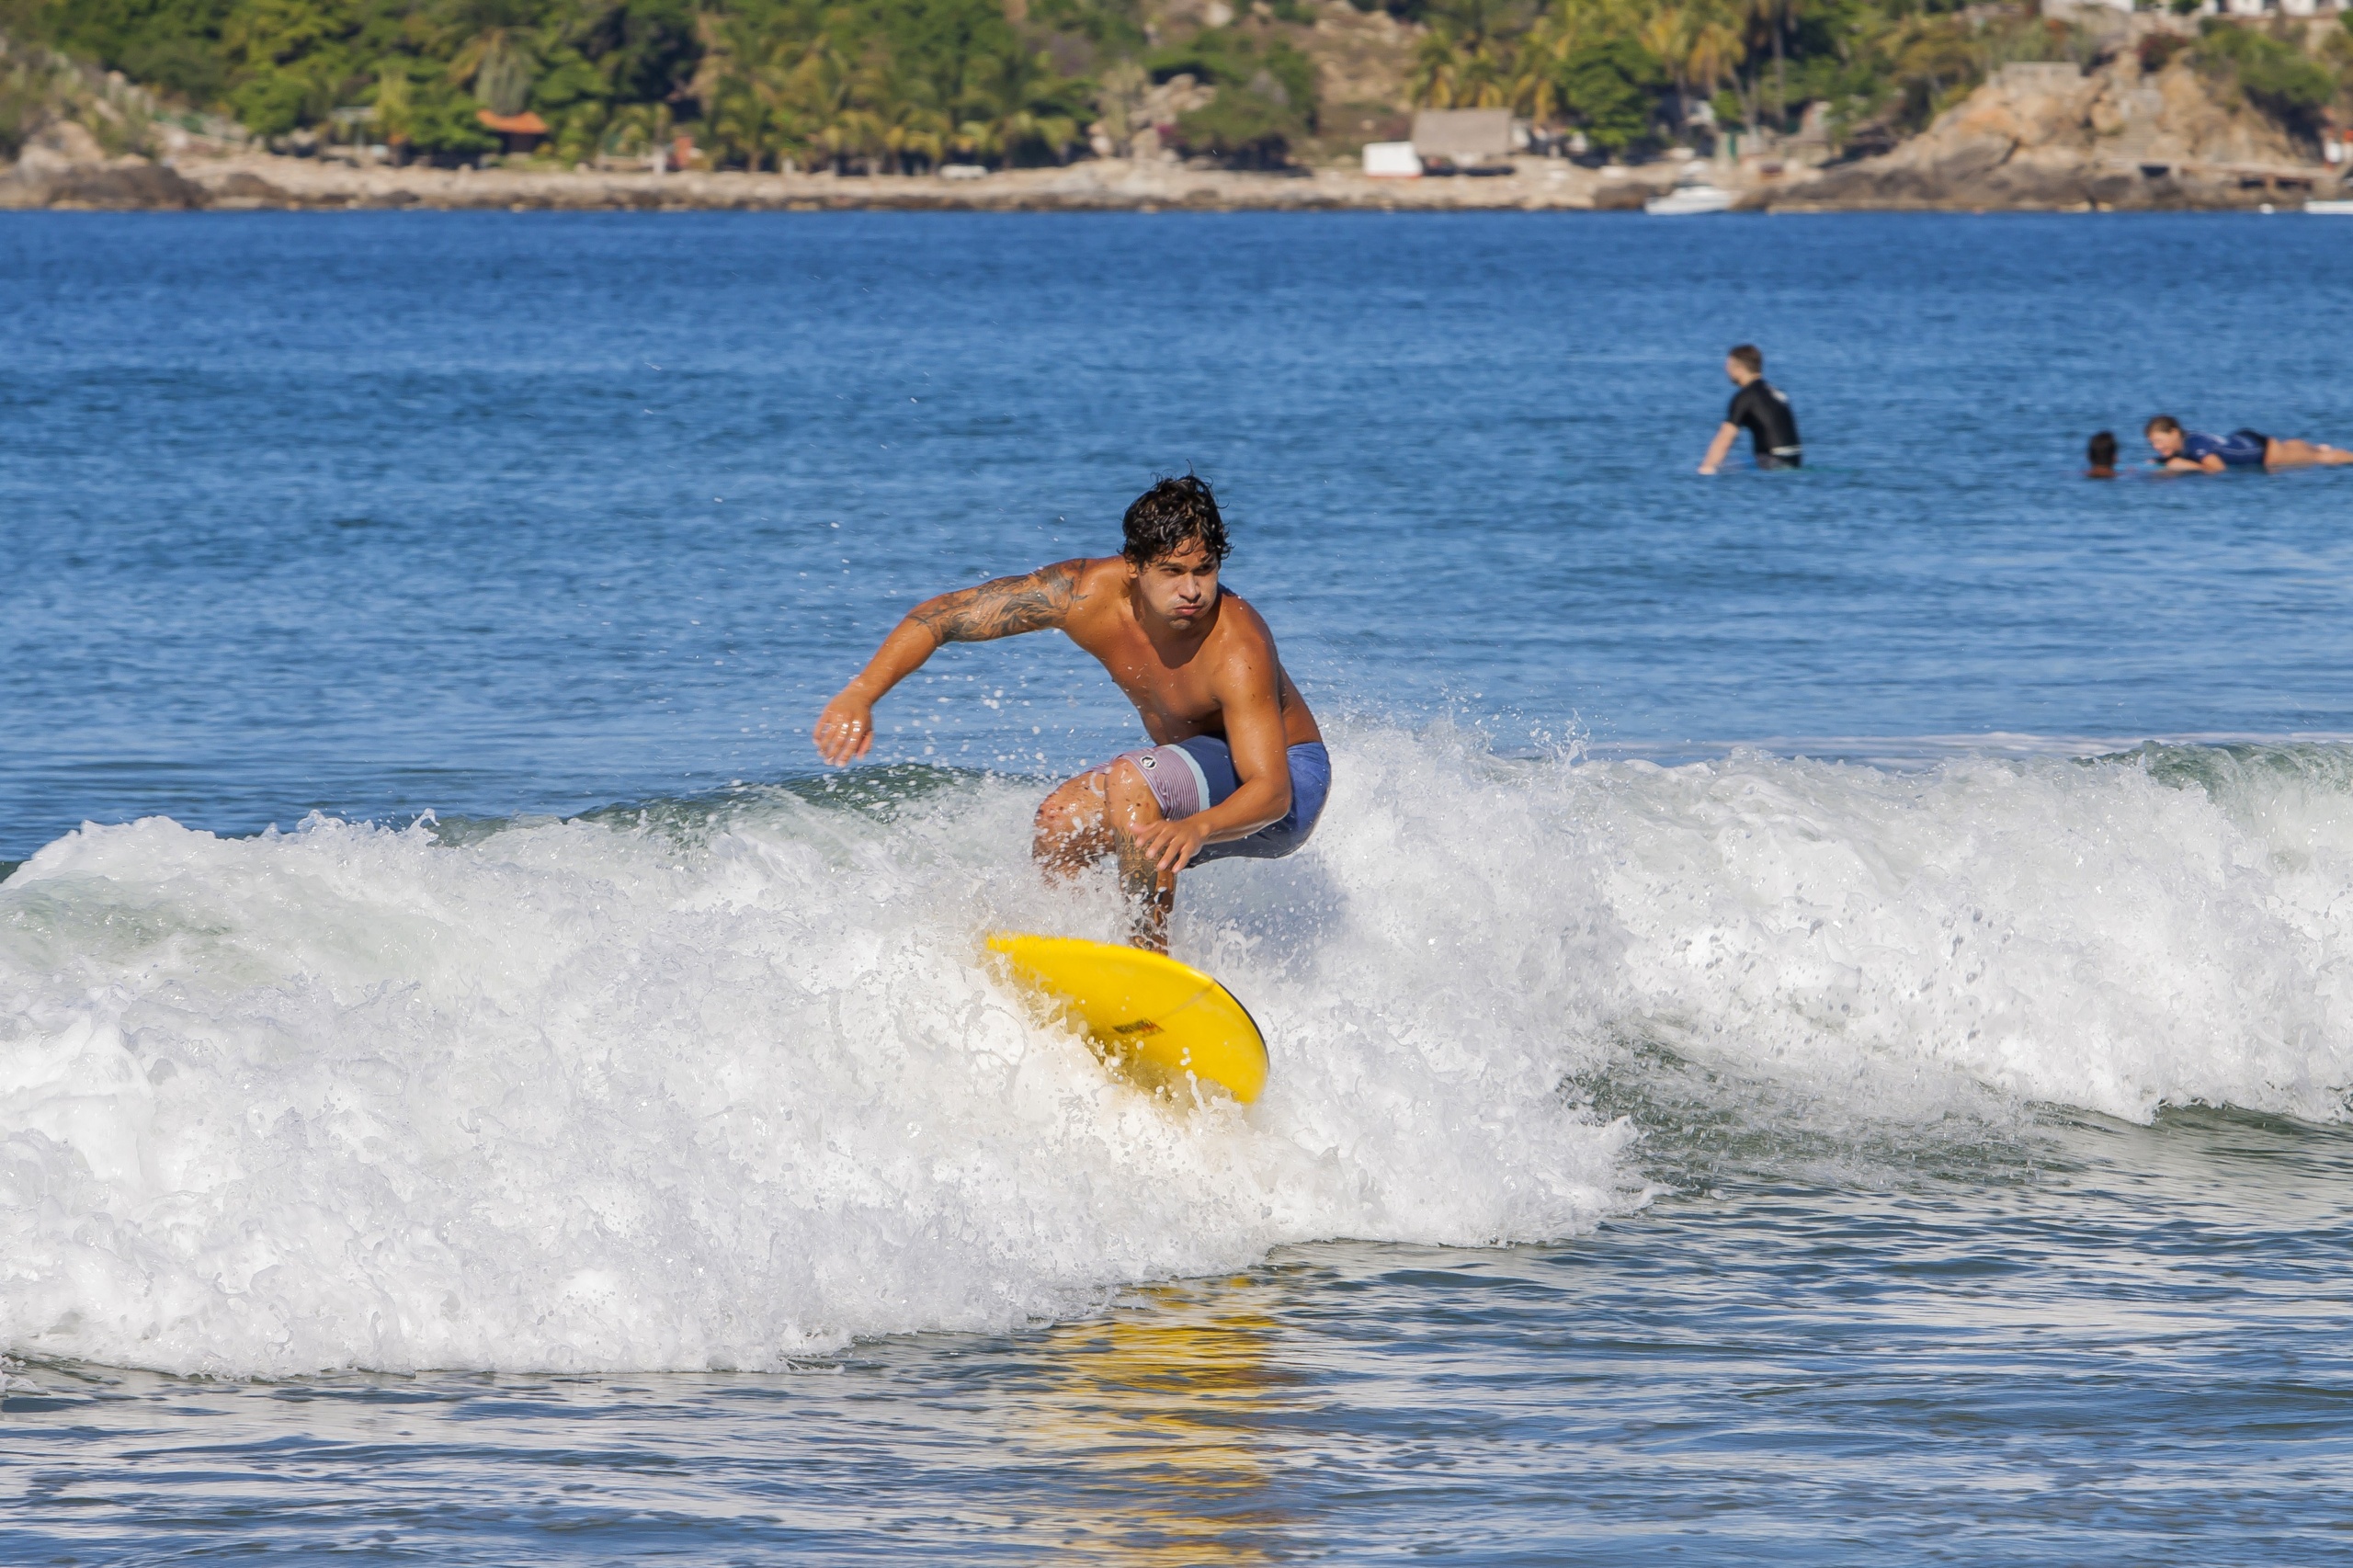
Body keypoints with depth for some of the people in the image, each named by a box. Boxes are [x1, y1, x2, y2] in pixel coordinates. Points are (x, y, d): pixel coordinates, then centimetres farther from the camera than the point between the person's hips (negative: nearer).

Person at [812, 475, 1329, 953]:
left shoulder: (1237, 650, -35)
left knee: (1131, 779, -29)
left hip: (1288, 784, -7)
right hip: (1193, 781, 7)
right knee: (1061, 820, -9)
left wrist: (1197, 828, -62)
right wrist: (860, 695, -30)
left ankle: (1148, 953, -24)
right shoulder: (1089, 593, -21)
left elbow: (1271, 791, -41)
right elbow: (939, 616, -16)